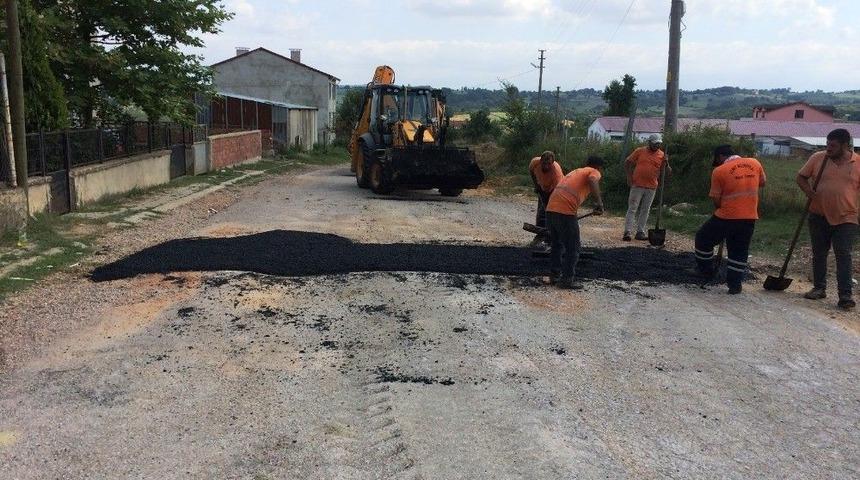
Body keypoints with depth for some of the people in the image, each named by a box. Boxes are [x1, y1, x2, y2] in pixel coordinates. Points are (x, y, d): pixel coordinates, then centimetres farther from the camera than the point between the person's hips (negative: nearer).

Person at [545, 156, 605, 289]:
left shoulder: (575, 171, 32)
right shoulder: (594, 172, 10)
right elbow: (592, 181, -16)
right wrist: (599, 202, -22)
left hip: (551, 209, 7)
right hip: (565, 212, -7)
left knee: (556, 245, 22)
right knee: (573, 248, 5)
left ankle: (555, 275, 29)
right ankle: (567, 280, 8)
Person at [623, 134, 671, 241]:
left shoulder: (662, 155, 5)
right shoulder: (640, 151, 0)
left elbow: (668, 172, 6)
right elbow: (627, 163, 6)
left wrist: (666, 163, -14)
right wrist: (629, 176, -3)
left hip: (651, 188, 3)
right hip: (637, 185, -3)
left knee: (645, 210, 8)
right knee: (632, 209, -4)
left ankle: (640, 232, 16)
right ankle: (627, 232, -5)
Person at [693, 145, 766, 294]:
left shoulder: (719, 171, -9)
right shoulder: (755, 163, 3)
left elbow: (716, 200, -6)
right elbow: (762, 182, 20)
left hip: (726, 217, -4)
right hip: (750, 218, 4)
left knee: (703, 238, 19)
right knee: (740, 251, 15)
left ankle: (706, 270, 29)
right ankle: (735, 284, 15)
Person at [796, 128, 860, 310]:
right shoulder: (817, 158, -1)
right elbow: (801, 177, 6)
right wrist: (808, 191, -13)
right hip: (819, 216, 2)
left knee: (843, 255, -7)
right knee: (819, 254, 11)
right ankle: (819, 288, 23)